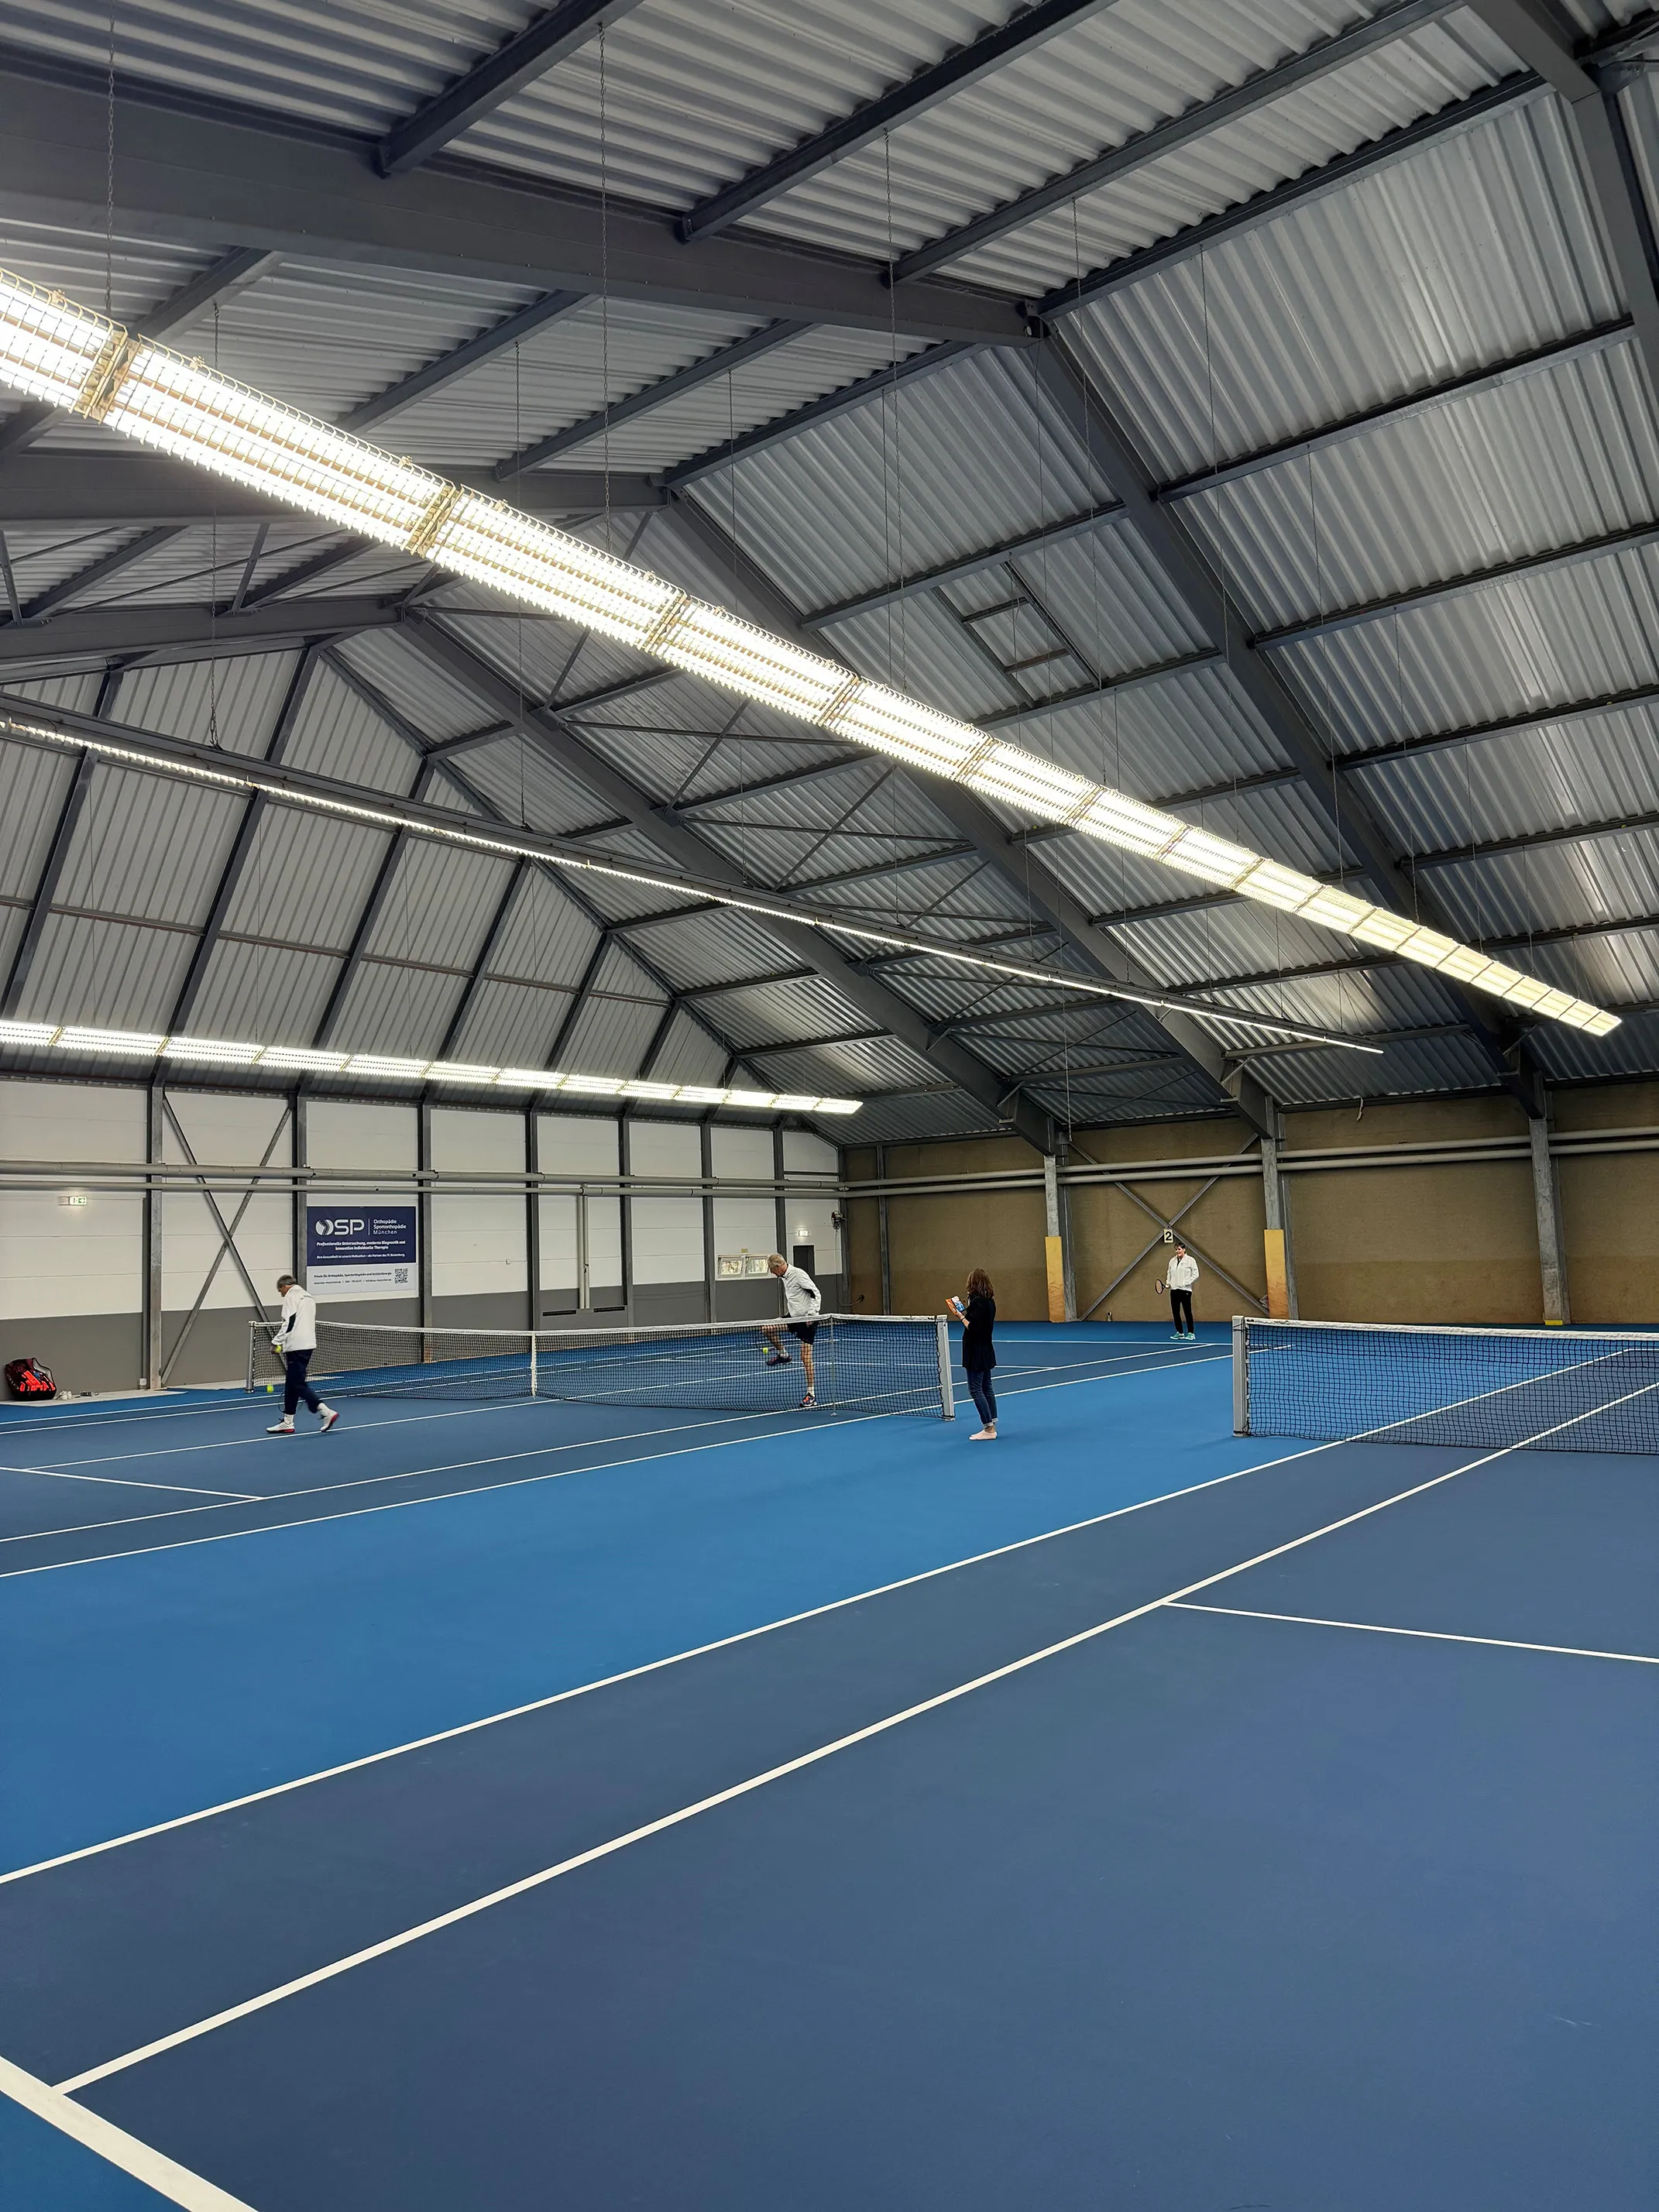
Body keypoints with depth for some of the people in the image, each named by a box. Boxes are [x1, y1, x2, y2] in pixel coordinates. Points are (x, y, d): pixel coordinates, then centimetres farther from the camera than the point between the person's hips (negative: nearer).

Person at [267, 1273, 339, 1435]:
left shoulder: (292, 1296, -6)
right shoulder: (308, 1296, 20)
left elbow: (289, 1323, -15)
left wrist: (276, 1341, -10)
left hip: (296, 1347, -9)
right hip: (308, 1344, 9)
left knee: (299, 1384, -8)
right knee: (292, 1385, 14)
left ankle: (327, 1413, -16)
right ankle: (287, 1423, 17)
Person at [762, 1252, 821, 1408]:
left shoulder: (799, 1274, -17)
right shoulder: (784, 1278, 11)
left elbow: (816, 1294, -19)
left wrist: (811, 1315, -24)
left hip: (807, 1320, -9)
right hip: (794, 1318, 9)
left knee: (806, 1357, -9)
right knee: (767, 1329, -2)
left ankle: (811, 1394, -3)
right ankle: (783, 1355, 19)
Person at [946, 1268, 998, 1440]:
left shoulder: (977, 1302, -20)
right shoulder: (989, 1301, 8)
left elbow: (973, 1328, -23)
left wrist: (961, 1317, -10)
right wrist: (964, 1314, 9)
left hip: (976, 1353, -9)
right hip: (986, 1350, 9)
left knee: (975, 1390, -4)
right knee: (986, 1389, 13)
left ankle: (989, 1429, -5)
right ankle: (992, 1427, 17)